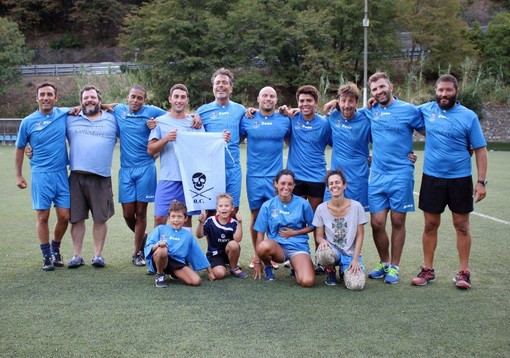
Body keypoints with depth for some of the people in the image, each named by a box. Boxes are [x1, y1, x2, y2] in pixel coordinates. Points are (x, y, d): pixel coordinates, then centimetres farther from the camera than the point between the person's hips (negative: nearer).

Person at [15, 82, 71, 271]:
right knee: (43, 216, 0)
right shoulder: (28, 122, 0)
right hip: (40, 175, -2)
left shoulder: (64, 114, 3)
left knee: (64, 216, 2)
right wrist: (19, 175, 8)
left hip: (61, 173, 2)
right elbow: (20, 149, 9)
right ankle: (47, 255, 14)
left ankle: (55, 249, 26)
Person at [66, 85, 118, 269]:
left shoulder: (112, 119, 10)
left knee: (100, 218, 2)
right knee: (76, 218, 5)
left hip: (101, 178, -1)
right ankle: (77, 255, 15)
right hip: (77, 176, 1)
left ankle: (98, 255, 14)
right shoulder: (70, 119, 13)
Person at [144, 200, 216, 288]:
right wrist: (157, 245, -24)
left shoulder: (188, 235, 15)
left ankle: (173, 274, 9)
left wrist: (210, 271, 18)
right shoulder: (160, 229, 6)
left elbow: (199, 254, 19)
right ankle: (160, 275, -8)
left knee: (196, 281, -20)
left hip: (177, 263, 2)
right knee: (162, 250, -37)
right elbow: (148, 247, -1)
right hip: (159, 261, -2)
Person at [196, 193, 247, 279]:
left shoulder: (233, 223, -10)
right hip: (214, 254, -2)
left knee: (233, 244, -33)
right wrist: (201, 223, -28)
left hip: (229, 252, 2)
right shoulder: (210, 221, -10)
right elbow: (199, 236, -12)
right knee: (219, 274, -28)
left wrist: (239, 222, -32)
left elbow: (237, 239, -24)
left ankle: (234, 268, -6)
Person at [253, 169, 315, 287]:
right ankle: (268, 267, -1)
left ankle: (296, 267, 12)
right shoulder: (268, 206, 0)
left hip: (298, 247, 0)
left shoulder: (303, 204, 0)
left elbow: (312, 226, 11)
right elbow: (260, 234, 0)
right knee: (263, 246, -38)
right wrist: (257, 262, -1)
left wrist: (294, 233, -5)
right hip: (277, 247, 0)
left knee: (307, 282, -27)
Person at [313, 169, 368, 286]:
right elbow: (319, 236, 1)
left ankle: (344, 269, 15)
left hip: (351, 253, 1)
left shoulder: (356, 206, -7)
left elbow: (360, 235, -4)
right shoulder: (321, 208, -5)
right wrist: (323, 241, -24)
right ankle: (330, 271, 1)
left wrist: (355, 260, -12)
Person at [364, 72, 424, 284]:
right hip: (377, 174, 3)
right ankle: (384, 263, 22)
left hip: (401, 174, -3)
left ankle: (394, 267, 17)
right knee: (377, 223, 1)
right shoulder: (371, 112, 9)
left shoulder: (408, 110, -1)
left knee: (397, 221, 3)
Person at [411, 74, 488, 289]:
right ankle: (428, 270, 18)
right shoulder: (426, 110, 2)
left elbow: (480, 149, -2)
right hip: (432, 177, 2)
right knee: (430, 224, 7)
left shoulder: (468, 116, -4)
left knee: (461, 225, 5)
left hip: (460, 179, -2)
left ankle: (464, 272, 16)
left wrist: (481, 181, -8)